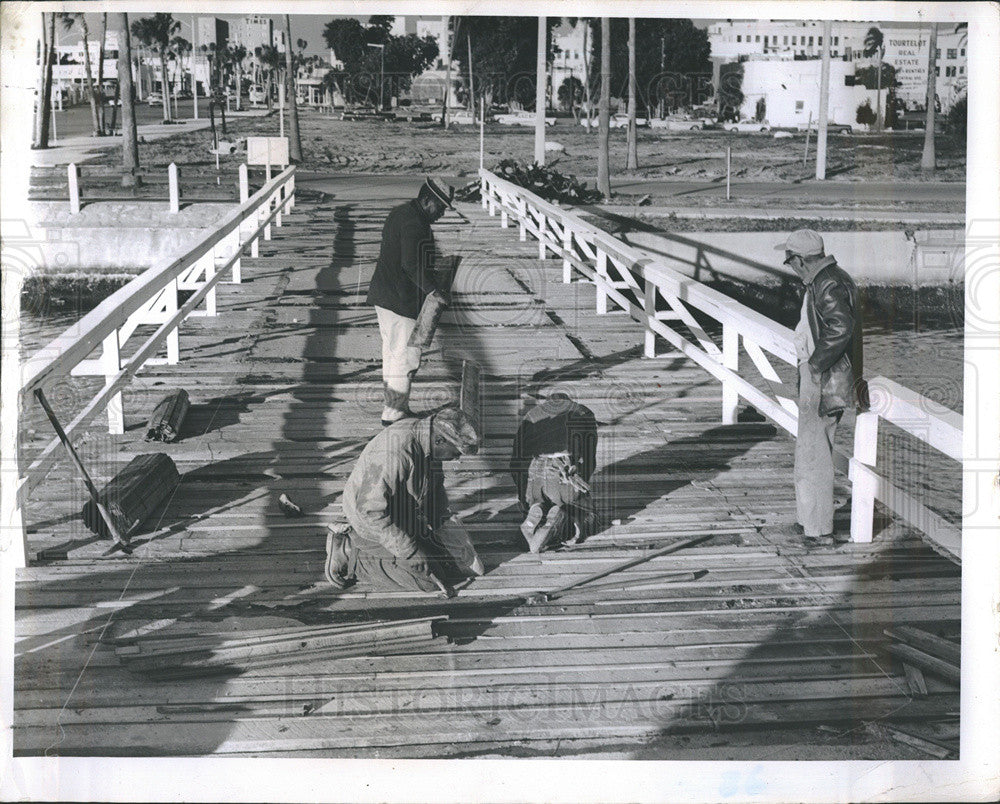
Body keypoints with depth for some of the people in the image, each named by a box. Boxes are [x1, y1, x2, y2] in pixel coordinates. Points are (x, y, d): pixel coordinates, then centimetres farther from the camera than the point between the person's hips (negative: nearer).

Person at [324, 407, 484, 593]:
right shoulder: (396, 453, -35)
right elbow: (370, 510, -33)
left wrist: (441, 520, 10)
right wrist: (410, 552, -29)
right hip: (373, 522, -9)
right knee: (427, 580, -9)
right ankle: (348, 553, -3)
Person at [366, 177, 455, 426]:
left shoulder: (400, 213, 14)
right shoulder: (414, 223, -19)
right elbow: (413, 265, -26)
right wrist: (436, 289, -16)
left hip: (384, 296, 11)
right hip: (402, 300, -11)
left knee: (392, 354, 17)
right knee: (406, 357, -4)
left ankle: (394, 408, 26)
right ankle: (395, 413, 0)